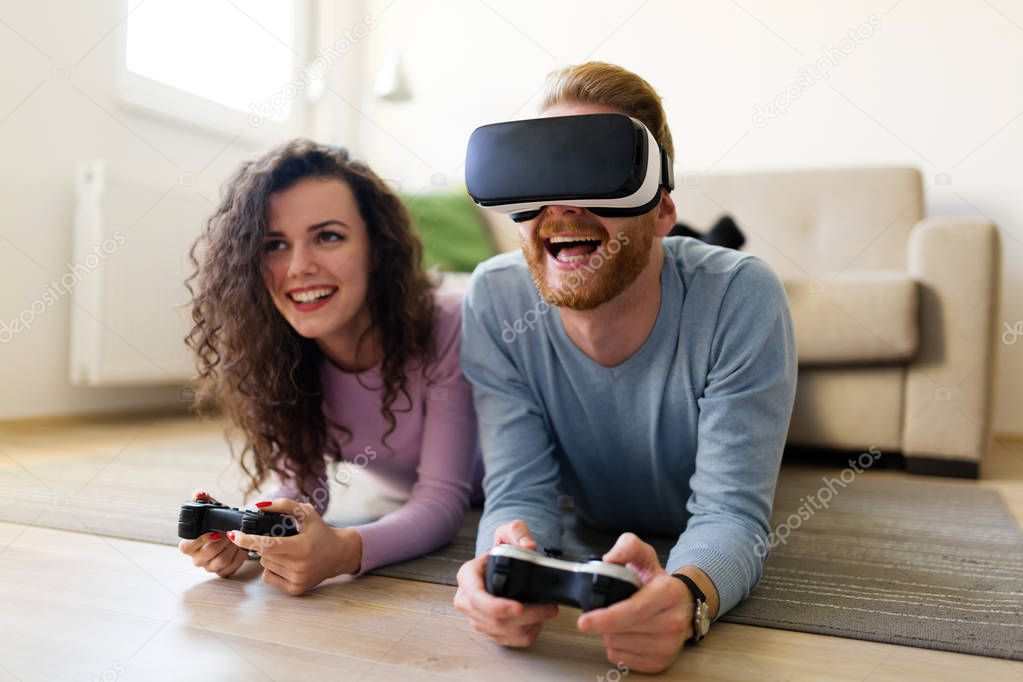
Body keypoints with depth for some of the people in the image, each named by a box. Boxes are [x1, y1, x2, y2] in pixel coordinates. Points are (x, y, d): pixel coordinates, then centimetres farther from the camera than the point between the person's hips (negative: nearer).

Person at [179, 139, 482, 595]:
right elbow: (300, 484, -15)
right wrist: (239, 532, -38)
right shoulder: (274, 352, -20)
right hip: (400, 501, 3)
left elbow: (442, 501, -34)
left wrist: (344, 551, -54)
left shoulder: (447, 330, -34)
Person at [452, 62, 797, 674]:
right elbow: (520, 491, -21)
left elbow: (732, 513, -29)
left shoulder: (741, 297, -27)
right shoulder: (495, 300, -21)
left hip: (707, 567, 2)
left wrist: (684, 597, -52)